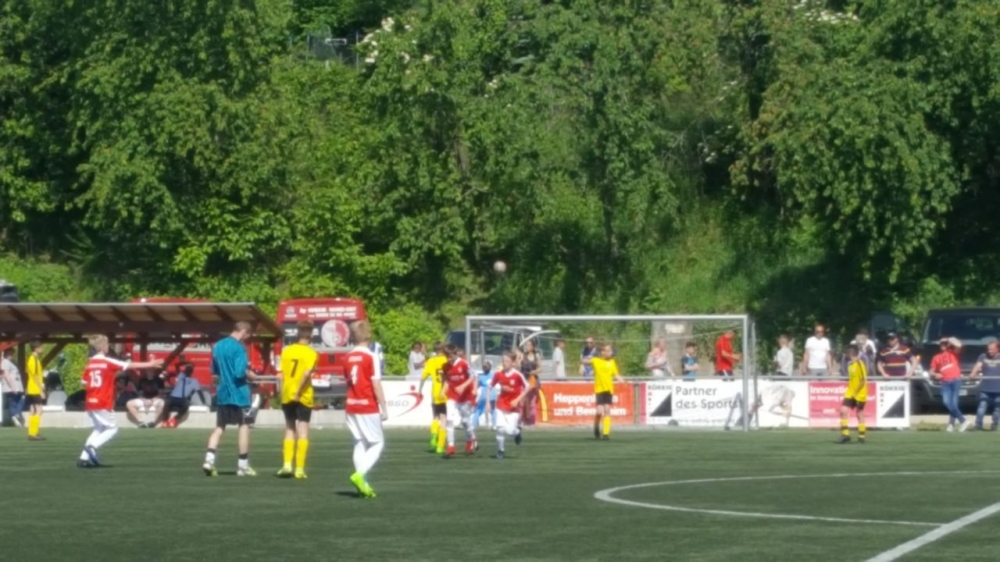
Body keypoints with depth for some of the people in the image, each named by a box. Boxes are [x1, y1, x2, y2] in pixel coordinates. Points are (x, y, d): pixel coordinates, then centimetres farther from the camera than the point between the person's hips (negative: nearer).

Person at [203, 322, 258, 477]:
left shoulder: (218, 346, 10)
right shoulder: (238, 348, -14)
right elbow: (240, 372, -21)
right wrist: (251, 376, -3)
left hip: (222, 393, 6)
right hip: (238, 393, -6)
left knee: (219, 426, 10)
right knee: (243, 426, 4)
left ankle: (209, 460, -6)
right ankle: (243, 465, 5)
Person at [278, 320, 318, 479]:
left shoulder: (286, 351, 5)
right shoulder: (311, 353, -6)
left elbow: (282, 375, 4)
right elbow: (307, 373, -20)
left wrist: (283, 394, 10)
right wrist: (298, 392, -16)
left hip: (287, 396, 3)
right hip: (304, 397, -3)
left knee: (290, 429, 15)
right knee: (303, 432, 2)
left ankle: (287, 464, 4)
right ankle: (299, 469, -1)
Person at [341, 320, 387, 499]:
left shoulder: (347, 358, 6)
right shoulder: (371, 357, -12)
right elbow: (376, 385, -14)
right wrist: (384, 408, -10)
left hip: (351, 406, 6)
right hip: (368, 406, -6)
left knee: (360, 444, 11)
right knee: (377, 443, 4)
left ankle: (363, 484, 5)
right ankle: (360, 474, -15)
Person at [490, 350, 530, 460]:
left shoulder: (517, 375, -15)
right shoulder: (498, 375, -6)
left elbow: (526, 388, -5)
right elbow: (490, 386, 6)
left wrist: (517, 400, -13)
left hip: (514, 407, -2)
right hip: (501, 405, 2)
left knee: (510, 431, -10)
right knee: (500, 428, -11)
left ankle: (517, 431, 28)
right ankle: (500, 451, 8)